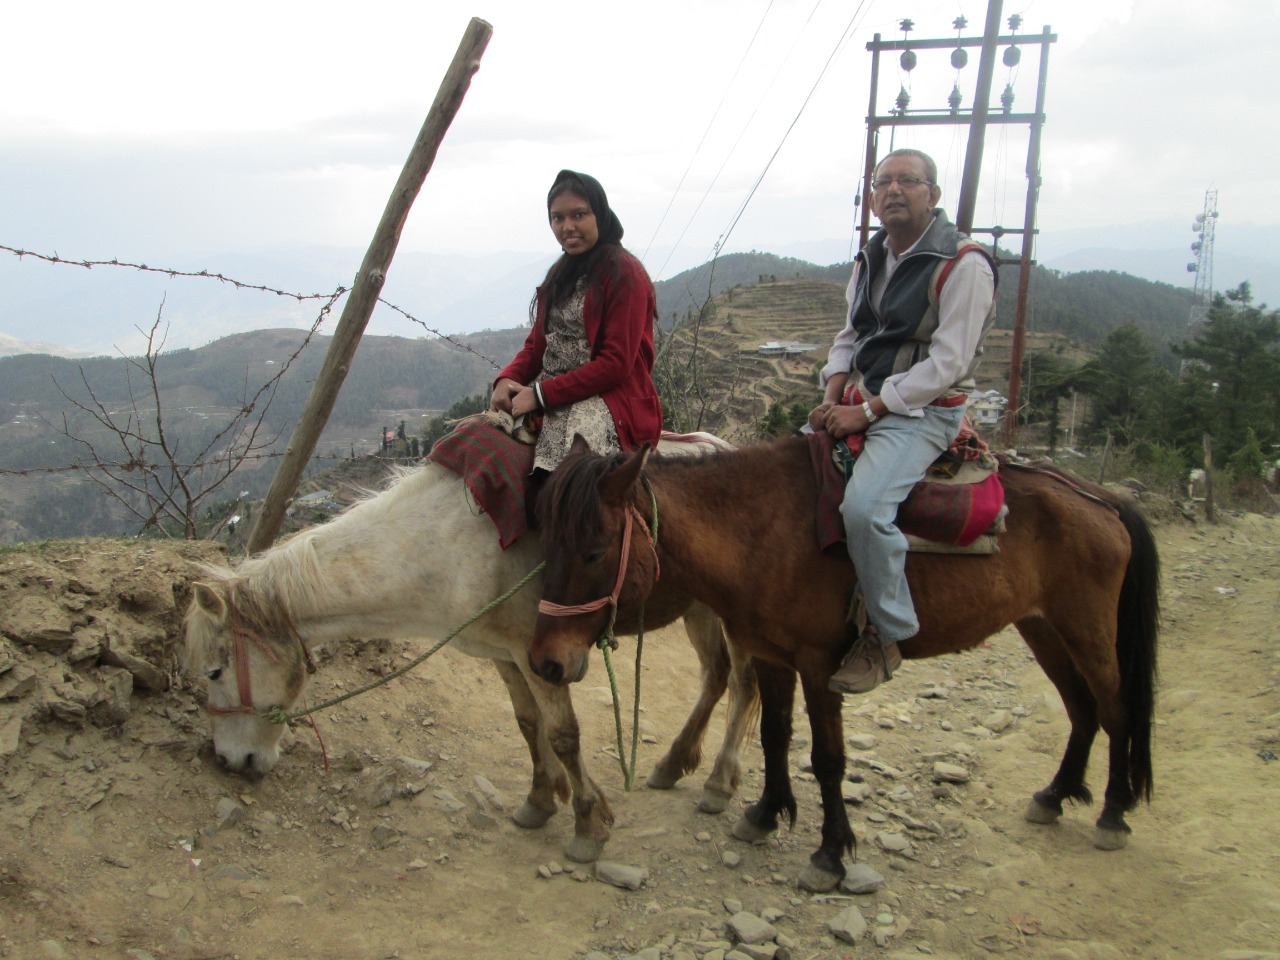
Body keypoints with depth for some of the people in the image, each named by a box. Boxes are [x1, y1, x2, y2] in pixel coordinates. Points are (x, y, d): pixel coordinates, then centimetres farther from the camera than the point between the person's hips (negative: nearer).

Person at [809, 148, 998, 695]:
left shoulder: (964, 265, -12)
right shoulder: (869, 260, 12)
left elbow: (945, 364, -18)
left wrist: (865, 410, -20)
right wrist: (832, 396, -2)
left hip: (922, 412, -8)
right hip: (856, 403, 8)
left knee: (863, 506, -30)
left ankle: (886, 636, -12)